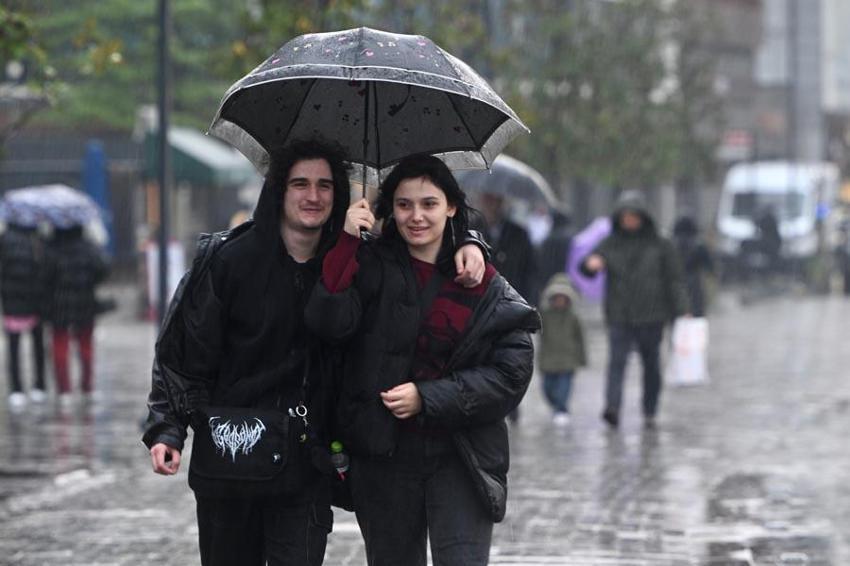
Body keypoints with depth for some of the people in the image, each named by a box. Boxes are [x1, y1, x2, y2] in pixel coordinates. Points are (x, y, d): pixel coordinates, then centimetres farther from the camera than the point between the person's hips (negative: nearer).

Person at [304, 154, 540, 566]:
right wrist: (347, 243, -19)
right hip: (383, 455, 2)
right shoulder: (372, 268, 3)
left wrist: (427, 398, -12)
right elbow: (328, 322, -14)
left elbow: (512, 372, -4)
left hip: (459, 457, -1)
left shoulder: (487, 288, 2)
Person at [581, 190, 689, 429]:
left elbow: (675, 280, 4)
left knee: (651, 364, 8)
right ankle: (612, 407, -29)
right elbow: (588, 267, 0)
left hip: (651, 317, 0)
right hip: (619, 317, 0)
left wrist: (683, 310, -6)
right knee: (616, 361, -16)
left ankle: (650, 412, 19)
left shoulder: (660, 246, 5)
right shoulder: (610, 244, 9)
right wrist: (591, 263, -26)